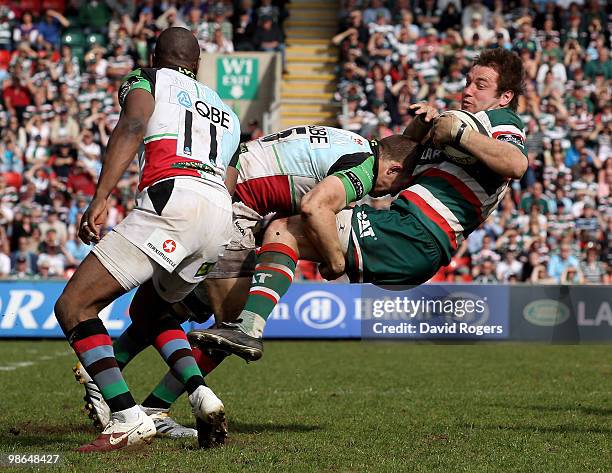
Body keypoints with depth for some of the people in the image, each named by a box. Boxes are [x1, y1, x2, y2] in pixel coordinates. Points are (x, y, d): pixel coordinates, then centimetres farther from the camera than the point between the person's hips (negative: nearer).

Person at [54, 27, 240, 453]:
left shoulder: (145, 80, 18)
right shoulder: (226, 111, 35)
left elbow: (133, 128, -4)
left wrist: (100, 198, -15)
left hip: (172, 198, -7)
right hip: (221, 213, 7)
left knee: (74, 307, -3)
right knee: (147, 310, 30)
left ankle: (129, 418, -18)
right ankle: (201, 394, 6)